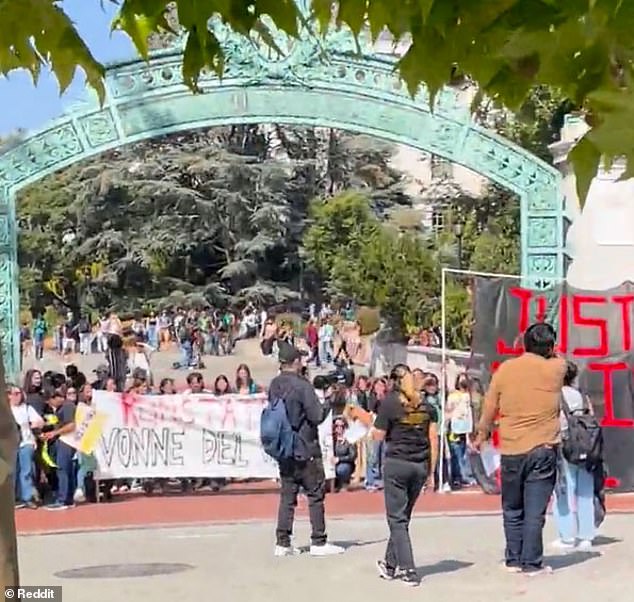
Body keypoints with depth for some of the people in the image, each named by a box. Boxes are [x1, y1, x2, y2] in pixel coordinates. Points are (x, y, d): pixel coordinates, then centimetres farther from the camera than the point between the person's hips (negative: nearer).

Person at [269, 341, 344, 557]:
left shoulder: (274, 386, 4)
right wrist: (328, 403, -1)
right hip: (305, 450, -6)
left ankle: (282, 542, 9)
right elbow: (317, 416, -16)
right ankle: (318, 542, 6)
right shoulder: (302, 385, -16)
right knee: (316, 495, 4)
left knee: (287, 495, 10)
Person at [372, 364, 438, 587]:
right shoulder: (426, 405, 6)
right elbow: (433, 439, 4)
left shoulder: (389, 402, -5)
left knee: (397, 519, 2)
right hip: (420, 466, 5)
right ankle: (391, 565, 25)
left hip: (396, 463, -4)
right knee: (403, 517, 16)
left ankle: (408, 571, -4)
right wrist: (431, 472, 9)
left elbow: (379, 436, -4)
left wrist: (372, 427, 18)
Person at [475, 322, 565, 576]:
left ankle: (513, 560, 21)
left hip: (511, 450, 2)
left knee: (512, 510, 16)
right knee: (535, 512, 2)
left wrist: (481, 437, 19)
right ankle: (532, 563, 5)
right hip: (543, 450, -2)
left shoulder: (505, 369, -2)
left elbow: (489, 408, 6)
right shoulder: (555, 369, -5)